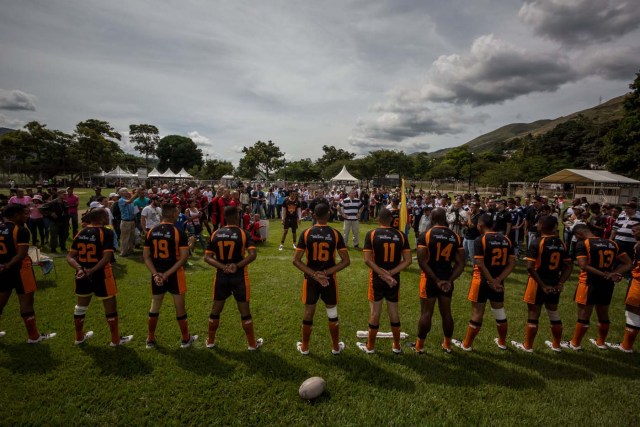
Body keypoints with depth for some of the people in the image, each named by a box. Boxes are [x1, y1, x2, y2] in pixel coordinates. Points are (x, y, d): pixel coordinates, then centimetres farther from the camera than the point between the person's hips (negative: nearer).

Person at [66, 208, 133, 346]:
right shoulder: (106, 233, -15)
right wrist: (92, 270, -20)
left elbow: (70, 257, -1)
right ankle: (116, 339, 19)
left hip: (82, 275, 7)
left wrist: (80, 268, -14)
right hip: (101, 274, -6)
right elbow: (107, 257, -25)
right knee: (110, 305, 8)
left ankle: (79, 337, 40)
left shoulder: (80, 233, 4)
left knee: (81, 305, 23)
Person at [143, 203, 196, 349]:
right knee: (180, 306, 9)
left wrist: (155, 273, -6)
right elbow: (184, 257, -18)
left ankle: (150, 339, 30)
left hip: (157, 274, 4)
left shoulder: (151, 231, 2)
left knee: (155, 306, 19)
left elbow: (146, 256, 1)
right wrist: (168, 273, -15)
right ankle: (186, 339, 23)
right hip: (174, 274, -4)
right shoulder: (179, 232, -13)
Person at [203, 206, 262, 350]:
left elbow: (207, 257, -4)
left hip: (221, 276, 3)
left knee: (215, 310, 19)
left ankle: (210, 341, 33)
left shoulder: (215, 234, 0)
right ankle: (252, 344, 21)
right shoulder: (243, 233, -11)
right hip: (239, 276, -3)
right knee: (244, 311, 9)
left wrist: (222, 267, -12)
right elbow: (252, 255, -22)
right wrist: (237, 266, -19)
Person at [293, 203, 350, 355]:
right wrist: (326, 273, -12)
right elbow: (346, 261, -10)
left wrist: (314, 274, -12)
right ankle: (336, 347, 32)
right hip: (329, 279, 0)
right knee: (332, 314, 17)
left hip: (310, 279, 1)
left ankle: (304, 347, 31)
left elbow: (296, 260, -10)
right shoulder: (335, 234, -8)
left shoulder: (306, 233, -8)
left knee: (308, 313, 15)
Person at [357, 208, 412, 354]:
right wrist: (390, 273, -10)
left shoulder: (371, 234, -10)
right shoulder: (401, 235, -2)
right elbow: (408, 260, -5)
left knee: (375, 312, 9)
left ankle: (370, 346, 23)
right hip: (394, 279, 2)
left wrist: (382, 274, -13)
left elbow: (367, 260, -15)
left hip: (377, 279, -2)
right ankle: (397, 346, 29)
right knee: (394, 311, 16)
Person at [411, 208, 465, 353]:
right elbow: (460, 263, -2)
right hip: (447, 279, 4)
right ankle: (447, 345, 30)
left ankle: (419, 345, 18)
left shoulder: (425, 236, -11)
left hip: (430, 279, -3)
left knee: (426, 313, 6)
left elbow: (422, 262, -17)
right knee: (446, 312, 17)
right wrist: (449, 280, -6)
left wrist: (436, 280, -13)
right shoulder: (456, 237, 1)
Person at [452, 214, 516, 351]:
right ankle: (502, 342, 37)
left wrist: (491, 281, -15)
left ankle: (467, 344, 16)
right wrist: (498, 279, -8)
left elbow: (480, 265, -21)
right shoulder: (506, 240, 4)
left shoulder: (480, 240, -14)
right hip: (498, 282, 5)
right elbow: (512, 264, 0)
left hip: (482, 281, -5)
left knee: (477, 313, 4)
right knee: (499, 312, 20)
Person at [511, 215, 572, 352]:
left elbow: (530, 267, -23)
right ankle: (556, 345, 35)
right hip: (554, 284, 6)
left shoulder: (537, 242, -16)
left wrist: (542, 284, -16)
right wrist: (560, 283, 1)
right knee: (554, 314, 20)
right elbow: (569, 266, 4)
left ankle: (528, 346, 18)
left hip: (538, 284, -6)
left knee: (533, 315, 6)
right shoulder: (562, 243, 2)